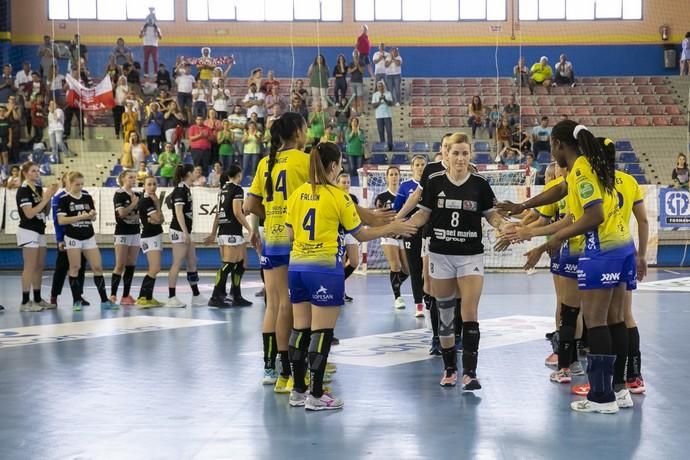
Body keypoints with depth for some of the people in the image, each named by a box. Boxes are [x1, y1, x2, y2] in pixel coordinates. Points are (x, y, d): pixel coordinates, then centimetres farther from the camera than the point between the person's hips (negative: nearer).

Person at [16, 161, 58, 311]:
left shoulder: (38, 188, 12)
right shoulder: (23, 190, -12)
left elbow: (45, 211, 13)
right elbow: (29, 213, -19)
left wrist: (49, 197, -1)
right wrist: (45, 198, -18)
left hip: (40, 231, 8)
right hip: (28, 231, -8)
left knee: (39, 267, 10)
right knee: (30, 267, -9)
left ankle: (38, 300, 17)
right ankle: (25, 302, -7)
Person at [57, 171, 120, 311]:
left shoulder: (88, 197, 8)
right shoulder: (64, 199, -5)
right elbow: (61, 220, -12)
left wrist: (92, 215, -10)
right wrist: (80, 217, -17)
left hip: (89, 237, 4)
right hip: (73, 238, -4)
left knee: (98, 267, 1)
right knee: (75, 268, -1)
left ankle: (104, 300, 5)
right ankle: (76, 301, 8)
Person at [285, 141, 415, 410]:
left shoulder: (297, 194, 6)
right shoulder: (338, 197, -9)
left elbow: (291, 234, 11)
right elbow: (361, 234, -2)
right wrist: (391, 229, 10)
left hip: (297, 266, 6)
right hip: (325, 269, -6)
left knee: (300, 330, 11)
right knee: (321, 332, -1)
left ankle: (298, 391, 17)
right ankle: (316, 395, 1)